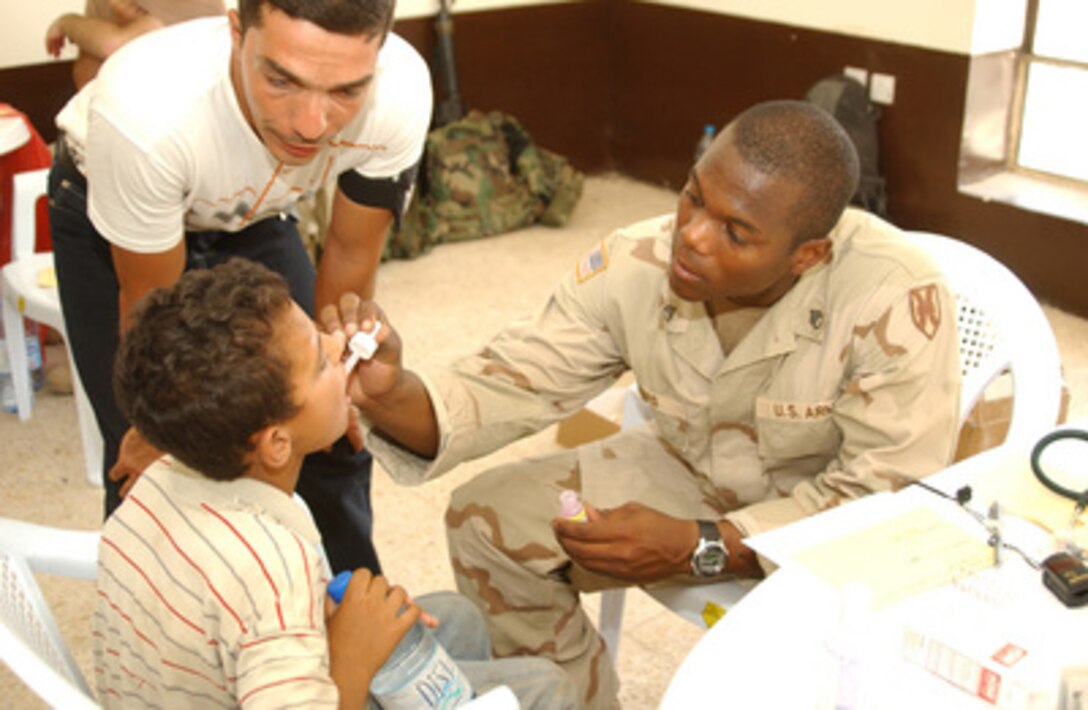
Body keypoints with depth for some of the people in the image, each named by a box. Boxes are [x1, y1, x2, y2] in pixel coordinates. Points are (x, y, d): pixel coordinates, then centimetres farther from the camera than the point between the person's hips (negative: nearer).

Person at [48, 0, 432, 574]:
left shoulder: (399, 93, -34)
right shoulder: (146, 111, -42)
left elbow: (350, 256, -14)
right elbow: (151, 303, -23)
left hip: (251, 211, 3)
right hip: (105, 214, -3)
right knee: (151, 468, -5)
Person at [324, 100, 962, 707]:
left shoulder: (897, 303, -33)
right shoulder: (637, 267, -20)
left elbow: (888, 502, -26)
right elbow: (508, 390, -16)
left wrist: (700, 547, -30)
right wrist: (390, 394, -38)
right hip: (691, 473, 4)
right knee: (486, 519, -6)